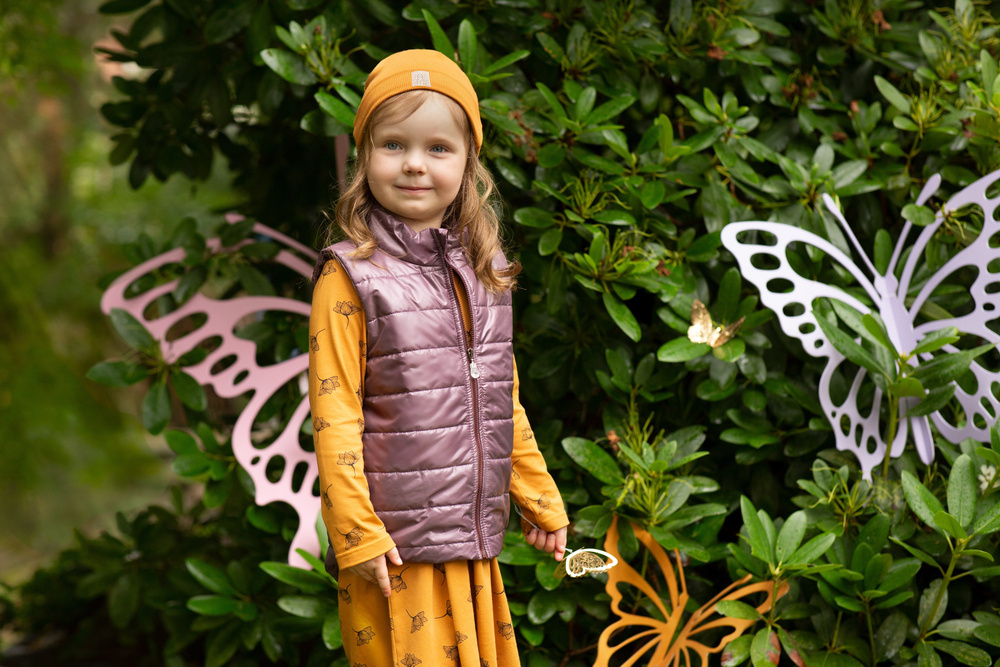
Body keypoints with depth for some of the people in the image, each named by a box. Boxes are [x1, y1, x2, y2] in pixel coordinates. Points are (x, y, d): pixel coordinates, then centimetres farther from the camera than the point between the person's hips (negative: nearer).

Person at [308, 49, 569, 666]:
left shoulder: (483, 270, 9)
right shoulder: (350, 277, -9)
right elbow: (334, 416, -11)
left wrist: (541, 499, 21)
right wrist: (357, 535, -14)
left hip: (475, 546, 6)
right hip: (396, 552, -5)